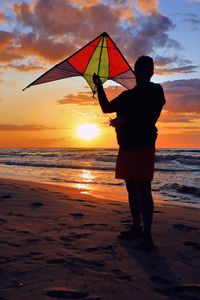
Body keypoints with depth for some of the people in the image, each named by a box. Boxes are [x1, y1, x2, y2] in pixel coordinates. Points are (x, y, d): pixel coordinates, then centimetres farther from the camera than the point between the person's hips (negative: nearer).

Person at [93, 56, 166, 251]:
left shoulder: (154, 91, 0)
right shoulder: (127, 95, 21)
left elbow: (146, 117, -11)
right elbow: (106, 108, 24)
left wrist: (123, 120, -7)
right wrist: (99, 87, 13)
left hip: (143, 146, -7)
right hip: (126, 147, 8)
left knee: (143, 189, -12)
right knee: (132, 189, 11)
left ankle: (147, 237, -11)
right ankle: (136, 228, 22)